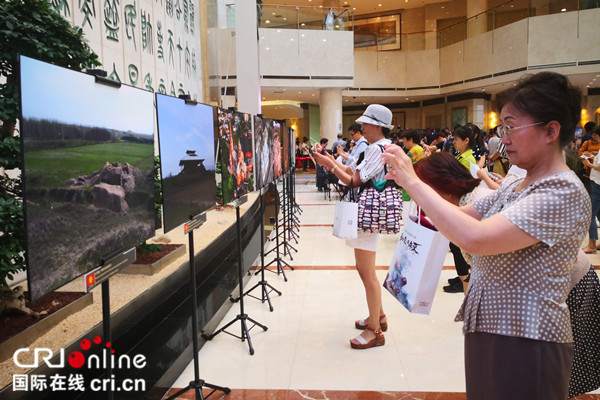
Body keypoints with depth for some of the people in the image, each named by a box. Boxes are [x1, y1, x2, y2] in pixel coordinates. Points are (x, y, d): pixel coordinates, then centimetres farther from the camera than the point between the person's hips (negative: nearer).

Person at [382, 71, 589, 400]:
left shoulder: (564, 193, -21)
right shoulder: (514, 185, 8)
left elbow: (475, 238, -32)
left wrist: (413, 182, -26)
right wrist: (409, 181, -8)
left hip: (525, 346, -8)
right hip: (486, 330, 8)